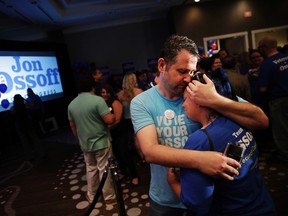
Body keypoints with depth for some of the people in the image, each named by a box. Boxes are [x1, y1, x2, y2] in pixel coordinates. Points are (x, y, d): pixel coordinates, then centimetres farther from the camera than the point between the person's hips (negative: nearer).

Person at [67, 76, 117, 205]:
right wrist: (113, 116, 0)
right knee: (104, 169, 7)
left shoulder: (71, 104, 3)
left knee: (90, 168, 21)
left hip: (85, 143, 6)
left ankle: (91, 196, 33)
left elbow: (72, 126, 11)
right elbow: (109, 120, -22)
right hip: (101, 141, -5)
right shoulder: (97, 100, -17)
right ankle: (109, 196, 20)